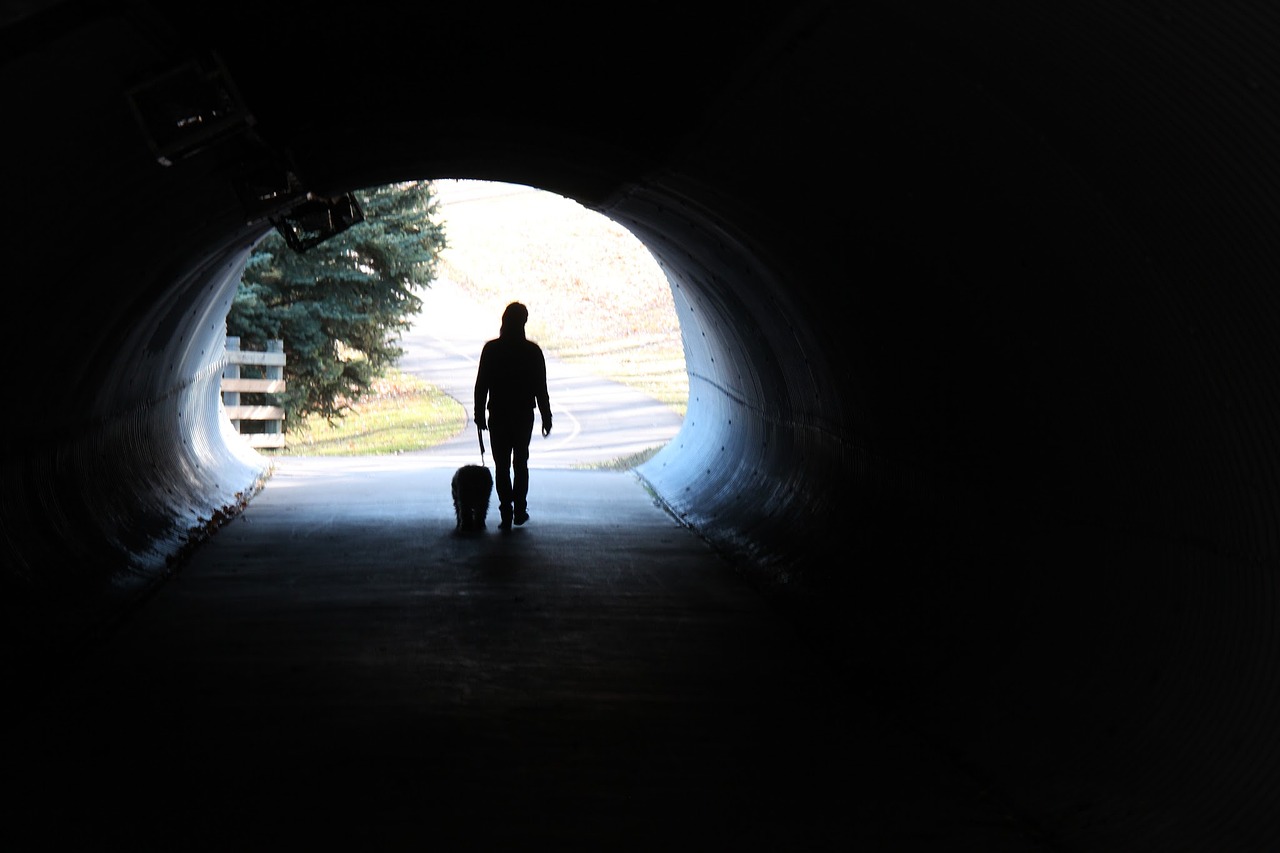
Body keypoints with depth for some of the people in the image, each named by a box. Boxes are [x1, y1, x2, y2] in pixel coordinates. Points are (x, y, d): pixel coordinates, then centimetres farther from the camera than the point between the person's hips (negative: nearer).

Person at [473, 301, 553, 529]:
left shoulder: (491, 349, -6)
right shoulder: (532, 350, -6)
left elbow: (481, 385, -4)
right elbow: (541, 388, -4)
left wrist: (479, 414, 5)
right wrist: (546, 417, 4)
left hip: (498, 416, -1)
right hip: (524, 416, 1)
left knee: (502, 466, 4)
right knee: (521, 463, 17)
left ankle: (506, 514, -2)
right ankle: (519, 510, 16)